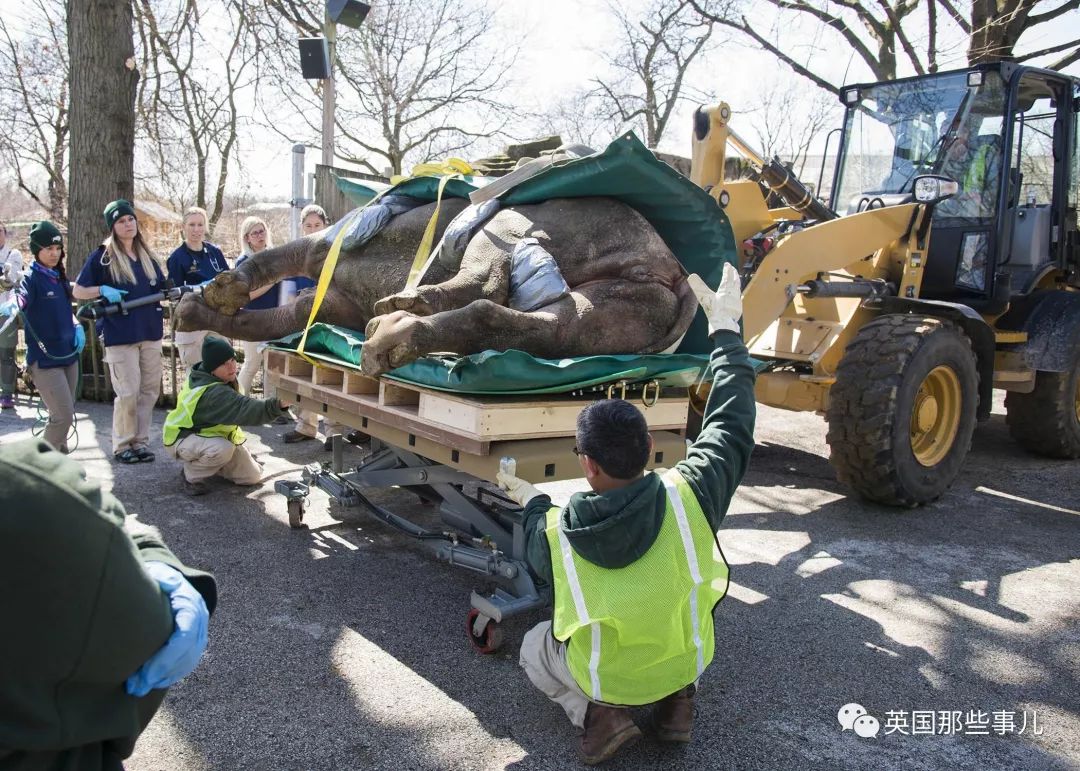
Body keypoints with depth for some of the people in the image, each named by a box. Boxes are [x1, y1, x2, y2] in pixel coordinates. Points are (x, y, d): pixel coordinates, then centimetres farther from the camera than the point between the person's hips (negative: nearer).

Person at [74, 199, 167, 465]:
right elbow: (77, 291, 1)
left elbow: (163, 289, 16)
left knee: (150, 390, 7)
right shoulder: (102, 257, -2)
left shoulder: (148, 256, 13)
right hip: (119, 335, -5)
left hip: (150, 333, 5)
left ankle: (140, 441, 18)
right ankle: (122, 445, 10)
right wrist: (103, 290, -16)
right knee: (128, 393, -5)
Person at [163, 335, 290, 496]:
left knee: (252, 476, 1)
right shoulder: (213, 393, -36)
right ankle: (191, 476, -11)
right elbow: (245, 409, -50)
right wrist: (277, 405, -63)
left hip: (208, 431, 9)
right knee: (223, 449, -41)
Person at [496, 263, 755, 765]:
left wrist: (531, 502, 21)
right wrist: (725, 328, -3)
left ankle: (595, 709, 4)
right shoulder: (687, 498, -28)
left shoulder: (554, 534, -26)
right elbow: (731, 425, -13)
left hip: (602, 678, -1)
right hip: (683, 661, 2)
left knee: (534, 648, 29)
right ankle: (676, 694, 15)